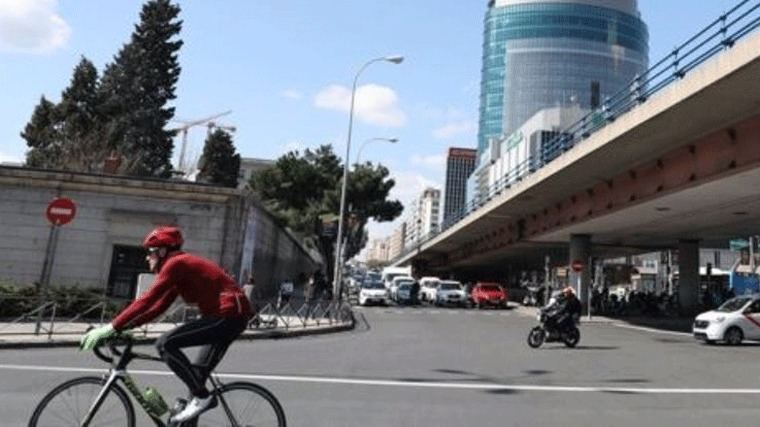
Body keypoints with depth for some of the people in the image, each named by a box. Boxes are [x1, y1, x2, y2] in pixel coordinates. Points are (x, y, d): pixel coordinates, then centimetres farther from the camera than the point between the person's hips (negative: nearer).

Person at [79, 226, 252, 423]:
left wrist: (111, 328, -16)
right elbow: (157, 308, 18)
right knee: (197, 374, 17)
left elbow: (147, 301, -18)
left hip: (227, 314, -10)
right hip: (232, 315, 10)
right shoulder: (179, 267, 19)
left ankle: (202, 397, -8)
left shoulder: (175, 264, -10)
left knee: (165, 344, -13)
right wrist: (121, 327, 12)